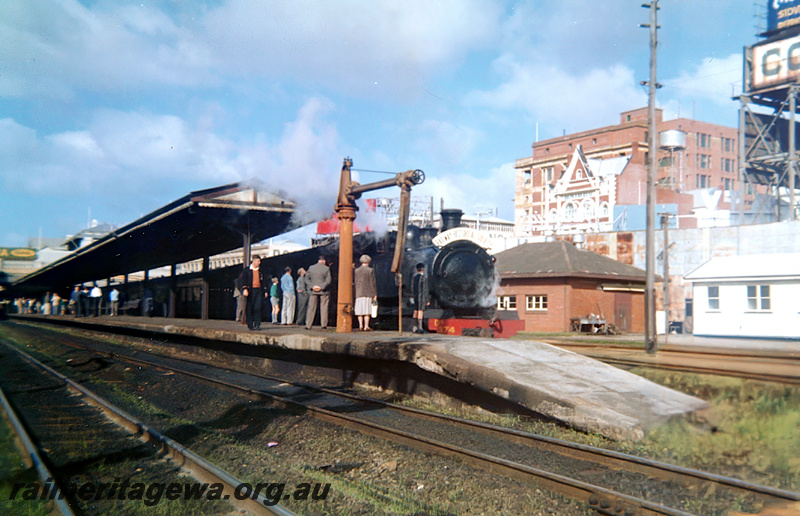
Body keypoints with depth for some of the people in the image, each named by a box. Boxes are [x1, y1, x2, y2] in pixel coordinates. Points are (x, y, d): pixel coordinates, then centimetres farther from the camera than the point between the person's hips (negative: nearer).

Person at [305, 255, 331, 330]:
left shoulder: (311, 268, 4)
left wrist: (312, 286, -6)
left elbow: (307, 279, 1)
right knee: (324, 308, 5)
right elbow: (328, 281, -11)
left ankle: (308, 325, 2)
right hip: (323, 292, -2)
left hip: (313, 291, 2)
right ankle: (324, 325, 3)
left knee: (311, 308, 5)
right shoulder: (327, 268, -4)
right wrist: (321, 287, -11)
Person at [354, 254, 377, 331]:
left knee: (360, 310, 6)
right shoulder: (370, 270, -5)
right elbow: (373, 283, -6)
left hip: (359, 293, 3)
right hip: (368, 293, -3)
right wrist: (375, 294, -2)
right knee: (367, 310, -1)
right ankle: (366, 326, -4)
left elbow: (354, 281, 8)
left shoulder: (356, 271, 5)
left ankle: (360, 326, 2)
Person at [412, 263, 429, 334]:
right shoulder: (423, 278, -13)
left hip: (415, 297, 6)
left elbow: (412, 289, 12)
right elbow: (425, 291, -14)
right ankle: (420, 328, -5)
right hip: (422, 298, -6)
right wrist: (428, 300, -9)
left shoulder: (414, 277, 7)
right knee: (420, 312, -5)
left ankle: (415, 328, 11)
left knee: (415, 312, 9)